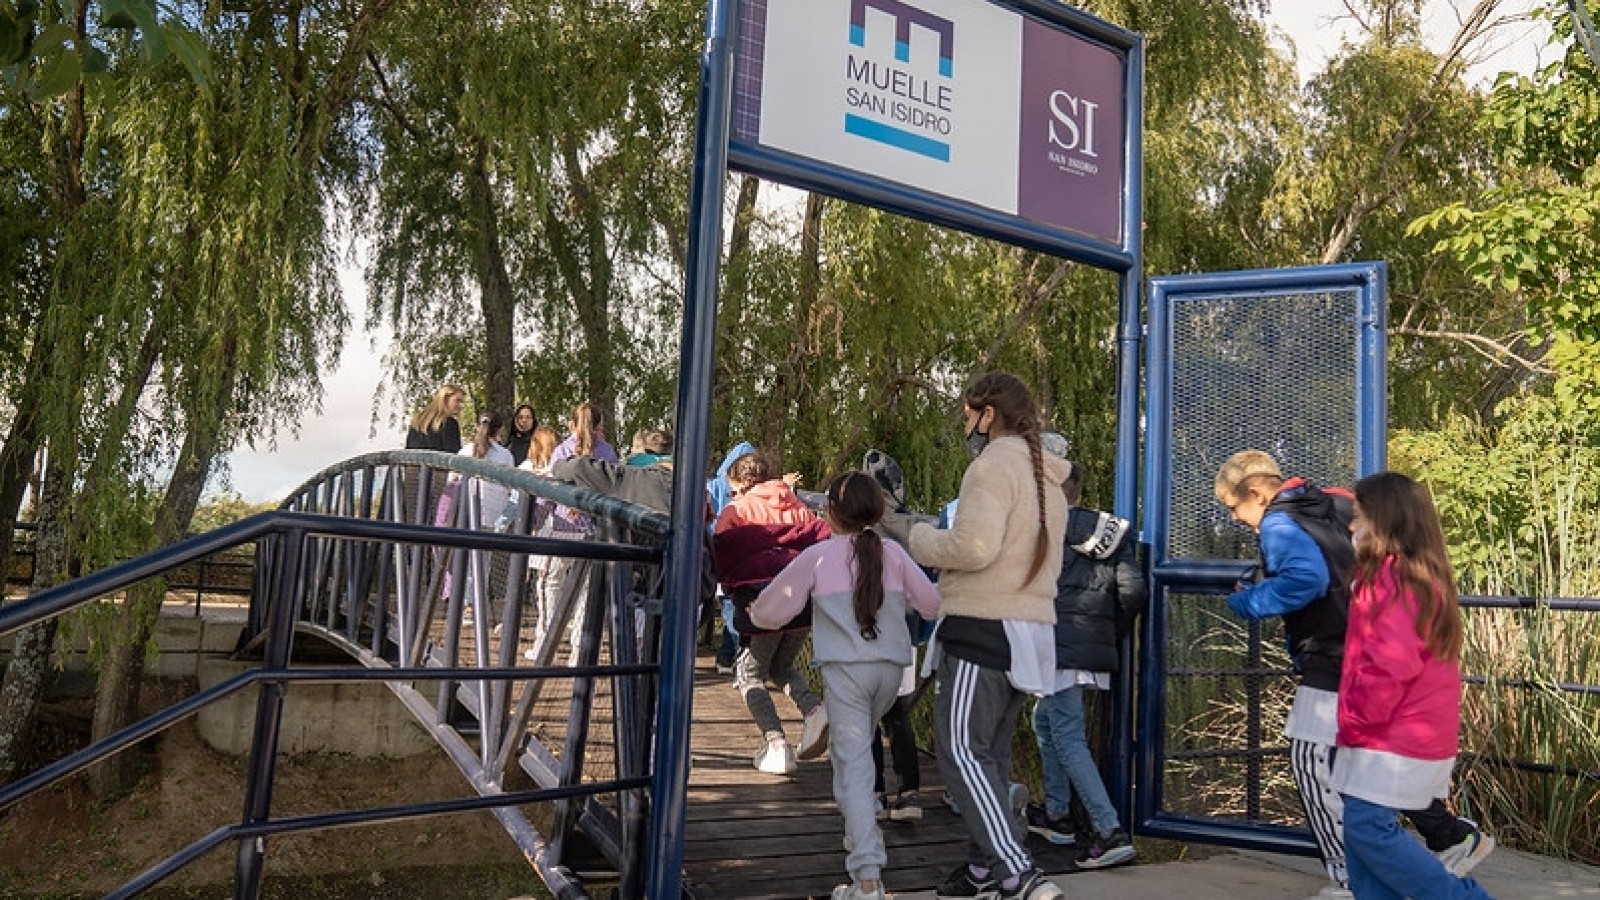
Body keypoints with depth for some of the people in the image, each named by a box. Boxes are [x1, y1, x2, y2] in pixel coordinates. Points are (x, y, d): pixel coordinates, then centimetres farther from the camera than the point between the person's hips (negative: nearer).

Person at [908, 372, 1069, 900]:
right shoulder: (1048, 478, 20)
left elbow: (974, 547, -22)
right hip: (1029, 628, 9)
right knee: (990, 754, 13)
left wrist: (921, 539, -4)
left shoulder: (994, 464, -10)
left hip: (984, 629, -9)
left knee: (962, 752, -8)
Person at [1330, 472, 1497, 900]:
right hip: (1417, 731, 10)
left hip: (1394, 736, -10)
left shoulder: (1392, 576, -18)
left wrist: (1356, 720, -12)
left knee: (1367, 827, -6)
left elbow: (1392, 664, -24)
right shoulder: (1422, 574, 14)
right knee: (1363, 827, 10)